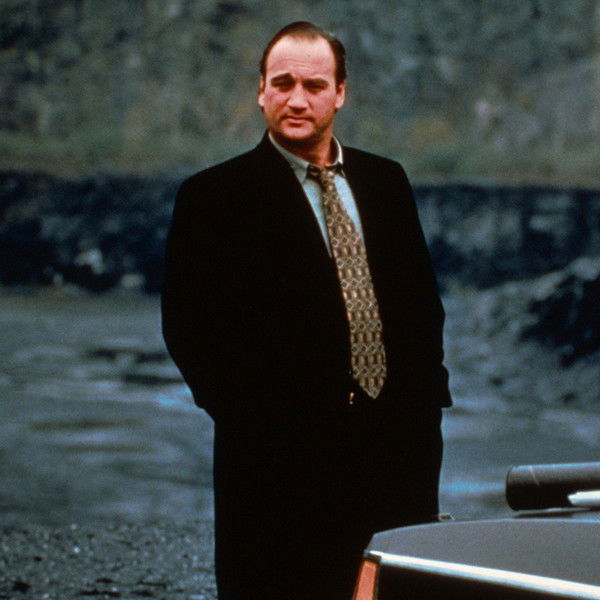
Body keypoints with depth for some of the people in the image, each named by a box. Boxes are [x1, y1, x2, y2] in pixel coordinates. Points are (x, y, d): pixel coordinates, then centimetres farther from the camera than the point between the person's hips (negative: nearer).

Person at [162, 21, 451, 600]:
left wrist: (425, 390, 6)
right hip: (283, 460, -4)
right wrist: (248, 414, -13)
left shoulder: (385, 181, 13)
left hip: (399, 449, 5)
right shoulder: (214, 197, -2)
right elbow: (188, 325, -6)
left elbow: (421, 298, 18)